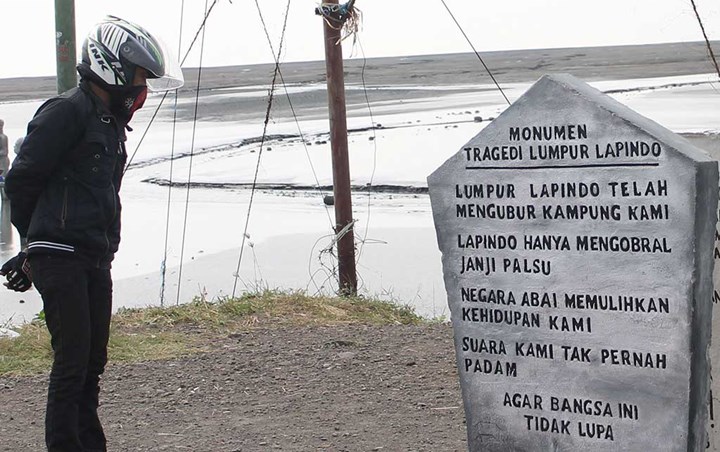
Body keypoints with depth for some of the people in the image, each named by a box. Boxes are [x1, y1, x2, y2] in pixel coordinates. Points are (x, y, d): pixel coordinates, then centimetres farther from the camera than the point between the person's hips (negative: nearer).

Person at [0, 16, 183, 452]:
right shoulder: (67, 112, -10)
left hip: (95, 261, 9)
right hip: (60, 259, -9)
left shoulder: (111, 122, 19)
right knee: (73, 361, -8)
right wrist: (37, 241, 5)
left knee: (93, 361, 12)